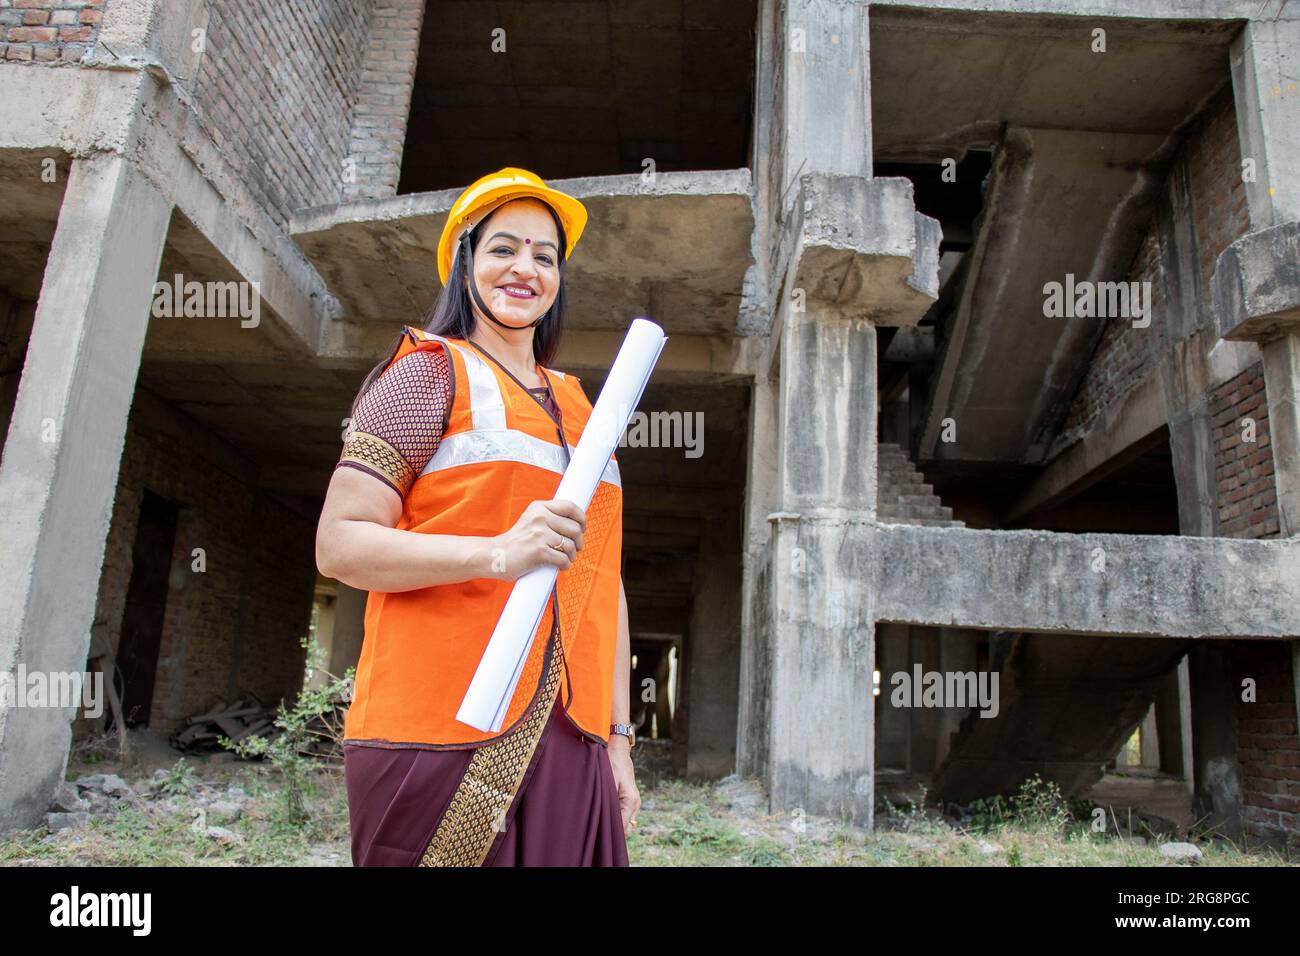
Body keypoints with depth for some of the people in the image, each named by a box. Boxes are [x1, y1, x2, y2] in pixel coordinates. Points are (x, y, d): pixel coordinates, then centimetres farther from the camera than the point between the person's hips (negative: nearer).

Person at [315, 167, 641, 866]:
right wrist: (498, 553, -22)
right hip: (443, 736, -5)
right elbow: (338, 544, -7)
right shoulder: (431, 370, 2)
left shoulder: (577, 409, 18)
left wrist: (618, 739, 12)